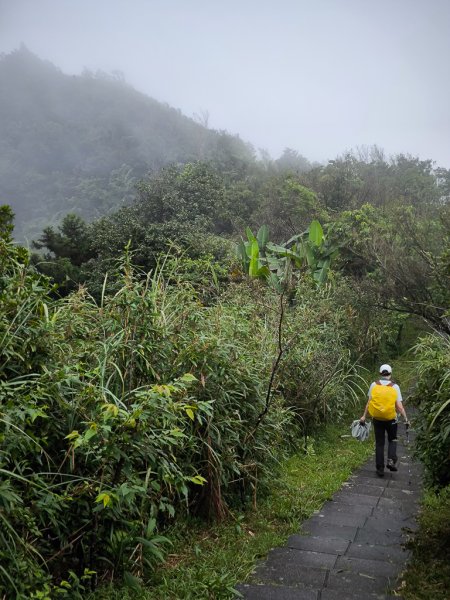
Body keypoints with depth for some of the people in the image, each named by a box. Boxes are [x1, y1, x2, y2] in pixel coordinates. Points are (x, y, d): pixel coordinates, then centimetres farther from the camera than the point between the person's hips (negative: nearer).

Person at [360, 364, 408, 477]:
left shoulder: (374, 385, -2)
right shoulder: (395, 387, -5)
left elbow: (369, 403, -2)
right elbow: (399, 406, -8)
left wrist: (364, 416, 6)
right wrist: (406, 419, -1)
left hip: (377, 419, 1)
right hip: (391, 419, -1)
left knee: (379, 443, 10)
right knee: (392, 440, 20)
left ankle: (380, 468, 11)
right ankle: (391, 460, -1)